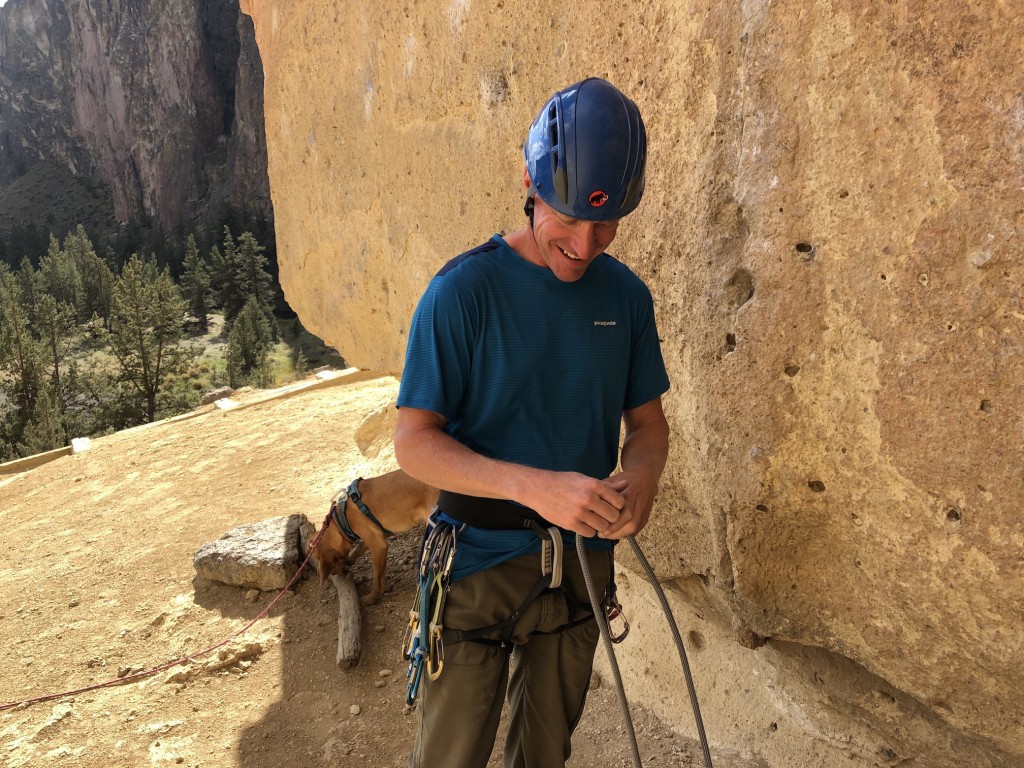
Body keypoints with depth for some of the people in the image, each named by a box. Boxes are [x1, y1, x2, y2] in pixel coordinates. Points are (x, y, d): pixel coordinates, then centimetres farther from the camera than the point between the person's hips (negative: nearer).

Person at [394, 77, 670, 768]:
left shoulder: (626, 295, -2)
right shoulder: (464, 290, -16)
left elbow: (648, 419, 6)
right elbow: (414, 441, -17)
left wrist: (642, 476, -18)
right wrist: (535, 486, -31)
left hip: (582, 564, 4)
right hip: (481, 562, -4)